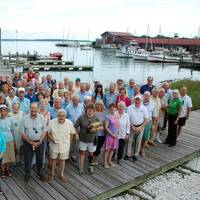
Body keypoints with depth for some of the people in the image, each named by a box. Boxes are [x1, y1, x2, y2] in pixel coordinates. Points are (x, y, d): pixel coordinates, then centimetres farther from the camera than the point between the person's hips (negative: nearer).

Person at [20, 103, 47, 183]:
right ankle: (27, 174, 29)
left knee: (40, 159, 13)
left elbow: (44, 131, -2)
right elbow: (22, 133, -6)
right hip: (28, 142, -1)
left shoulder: (42, 118, -7)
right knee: (27, 159, 9)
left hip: (39, 142, 1)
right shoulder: (24, 118, -9)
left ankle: (40, 173, 34)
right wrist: (30, 142, -12)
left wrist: (39, 142, -12)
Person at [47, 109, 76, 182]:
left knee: (62, 159, 15)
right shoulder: (52, 122, -15)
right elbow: (48, 132, -3)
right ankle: (52, 173, 38)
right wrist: (52, 139, -16)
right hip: (54, 145, 0)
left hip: (64, 145, 0)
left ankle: (62, 174, 34)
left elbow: (72, 133, 0)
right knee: (53, 159, 17)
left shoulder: (69, 123, -15)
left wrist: (66, 140, -2)